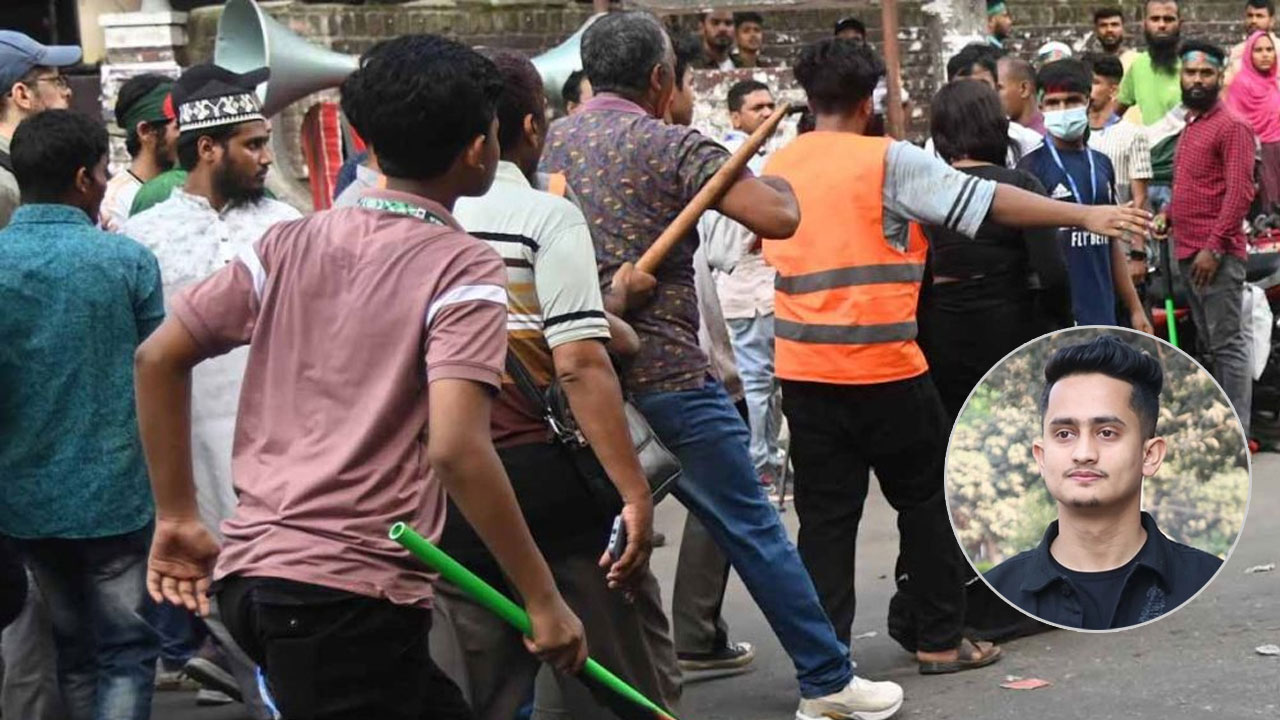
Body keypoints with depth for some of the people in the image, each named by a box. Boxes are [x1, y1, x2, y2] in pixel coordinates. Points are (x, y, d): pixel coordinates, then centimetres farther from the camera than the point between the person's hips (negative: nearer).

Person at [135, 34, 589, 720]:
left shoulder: (292, 243, 10)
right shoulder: (463, 266, -9)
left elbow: (157, 358, 11)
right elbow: (455, 449, -20)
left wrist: (177, 517, 17)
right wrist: (543, 599, -14)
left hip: (250, 569, 7)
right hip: (353, 589, -7)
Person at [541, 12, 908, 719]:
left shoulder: (548, 144, 8)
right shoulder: (671, 146, -9)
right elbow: (779, 218, -16)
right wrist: (776, 182, 5)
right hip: (666, 375, -5)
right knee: (752, 529, 4)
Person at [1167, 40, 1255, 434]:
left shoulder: (1231, 126, -10)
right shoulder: (1191, 126, 17)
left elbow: (1239, 192, -17)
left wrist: (1214, 246, -21)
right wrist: (1169, 216, 9)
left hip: (1216, 254, -9)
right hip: (1189, 251, 9)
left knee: (1228, 344, -7)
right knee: (1207, 344, 14)